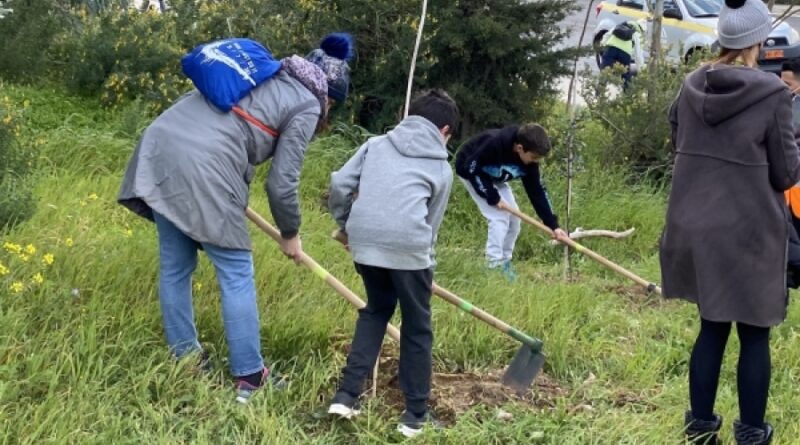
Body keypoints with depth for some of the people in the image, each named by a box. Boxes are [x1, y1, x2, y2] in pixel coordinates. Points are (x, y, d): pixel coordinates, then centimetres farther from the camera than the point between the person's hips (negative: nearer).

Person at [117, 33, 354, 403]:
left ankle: (184, 363, 26)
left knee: (175, 267, 16)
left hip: (159, 147, 8)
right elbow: (282, 183, 3)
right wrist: (290, 234, 19)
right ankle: (249, 377, 8)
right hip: (203, 167, -8)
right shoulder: (306, 106, 6)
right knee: (236, 274, 3)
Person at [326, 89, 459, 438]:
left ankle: (347, 394, 19)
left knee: (376, 309, 26)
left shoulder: (377, 144, 21)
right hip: (408, 245, -3)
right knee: (417, 327, 13)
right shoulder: (442, 168, 17)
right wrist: (424, 255, 31)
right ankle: (416, 415, 18)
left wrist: (344, 225, 26)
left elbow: (339, 184, 12)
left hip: (364, 240, 3)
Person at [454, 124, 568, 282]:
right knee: (499, 217, -18)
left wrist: (553, 225, -17)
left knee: (513, 219, 3)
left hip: (494, 178, 7)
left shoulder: (529, 160, -18)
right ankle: (494, 266, -13)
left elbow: (536, 191, -12)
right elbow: (472, 168, -31)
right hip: (471, 172, -7)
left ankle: (503, 262, 16)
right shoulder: (495, 143, -40)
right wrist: (493, 197, -27)